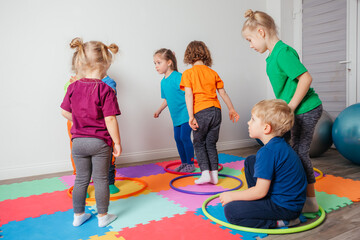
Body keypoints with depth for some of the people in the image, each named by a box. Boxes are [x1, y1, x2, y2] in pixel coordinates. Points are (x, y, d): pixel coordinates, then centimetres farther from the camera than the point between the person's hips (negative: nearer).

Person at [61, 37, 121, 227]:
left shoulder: (73, 87, -1)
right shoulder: (106, 90, -16)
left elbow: (65, 112, 7)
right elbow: (110, 120, -18)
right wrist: (117, 142, -8)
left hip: (78, 141, 4)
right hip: (100, 142, -4)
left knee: (81, 179, 17)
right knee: (101, 179, 9)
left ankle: (78, 215, 31)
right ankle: (103, 216, 23)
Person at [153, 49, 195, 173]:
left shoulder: (178, 77, -16)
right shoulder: (163, 81, 9)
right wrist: (159, 110, 26)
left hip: (186, 114, -8)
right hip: (176, 116, 8)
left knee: (185, 137, -6)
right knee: (178, 138, 11)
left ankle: (190, 164, 9)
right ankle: (184, 162, 26)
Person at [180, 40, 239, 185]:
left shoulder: (188, 73, 0)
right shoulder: (213, 73, 11)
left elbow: (188, 95, -10)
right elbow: (223, 93, 13)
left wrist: (191, 116, -13)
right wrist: (231, 109, 23)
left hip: (201, 112, -4)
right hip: (216, 110, 4)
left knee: (199, 143, 12)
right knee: (211, 144, 14)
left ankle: (205, 173, 4)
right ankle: (214, 174, 16)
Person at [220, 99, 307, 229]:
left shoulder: (268, 151, -26)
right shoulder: (280, 144, 5)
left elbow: (260, 191, -23)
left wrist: (232, 195, -11)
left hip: (286, 207, -10)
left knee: (230, 210, -15)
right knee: (250, 161, 16)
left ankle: (281, 222, -9)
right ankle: (256, 203, 17)